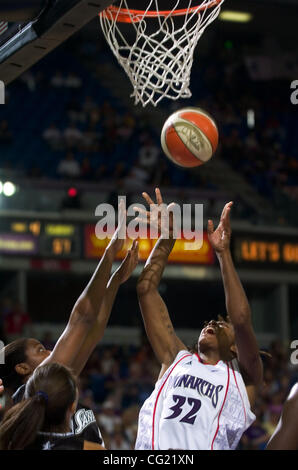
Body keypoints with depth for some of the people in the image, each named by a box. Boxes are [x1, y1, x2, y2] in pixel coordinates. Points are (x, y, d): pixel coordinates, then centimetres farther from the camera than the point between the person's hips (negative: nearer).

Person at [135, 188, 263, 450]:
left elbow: (242, 320, 3)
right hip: (154, 448, 2)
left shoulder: (242, 377, 18)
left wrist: (223, 253, 3)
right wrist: (166, 239, 21)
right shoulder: (177, 359, 25)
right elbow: (146, 289, 24)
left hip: (205, 447, -2)